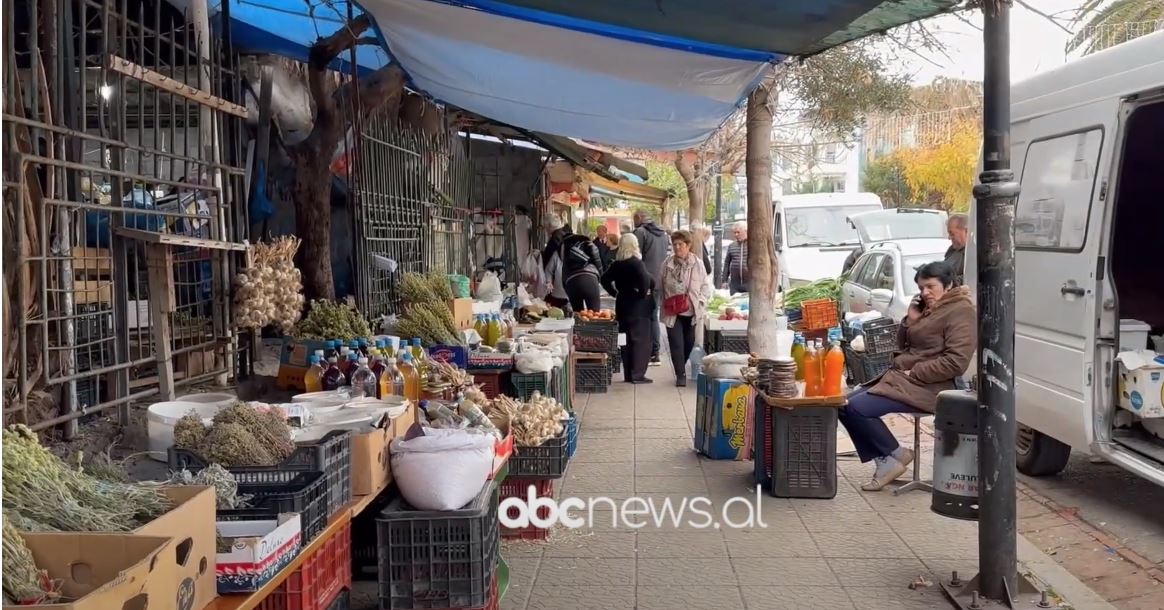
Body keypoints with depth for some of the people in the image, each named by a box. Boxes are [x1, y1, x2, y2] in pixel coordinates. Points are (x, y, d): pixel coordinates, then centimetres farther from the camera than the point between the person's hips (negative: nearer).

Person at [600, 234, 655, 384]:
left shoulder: (616, 264, 6)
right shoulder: (636, 263, -14)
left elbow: (605, 279, 11)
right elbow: (646, 280, -29)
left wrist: (615, 293, 11)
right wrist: (644, 293, -14)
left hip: (622, 305, 7)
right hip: (638, 306, -7)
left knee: (626, 341, 12)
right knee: (641, 341, -2)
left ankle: (628, 374, 16)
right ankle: (637, 374, -4)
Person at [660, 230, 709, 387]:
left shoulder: (697, 263, -3)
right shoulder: (667, 263, 0)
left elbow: (704, 286, 3)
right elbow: (661, 286, 7)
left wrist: (700, 303, -6)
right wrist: (663, 306, 2)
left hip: (691, 311, 0)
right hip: (672, 311, 0)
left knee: (689, 342, 13)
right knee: (676, 343, -5)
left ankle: (681, 368, 35)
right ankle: (681, 374, 2)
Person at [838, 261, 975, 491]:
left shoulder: (960, 311, -11)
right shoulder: (927, 308, 18)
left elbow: (955, 362, -21)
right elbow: (903, 347, 23)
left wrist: (914, 373, -18)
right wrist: (910, 321, 5)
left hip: (927, 387, -10)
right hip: (899, 376, 10)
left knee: (857, 408, -21)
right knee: (846, 405, -2)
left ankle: (894, 455, -2)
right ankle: (884, 461, -1)